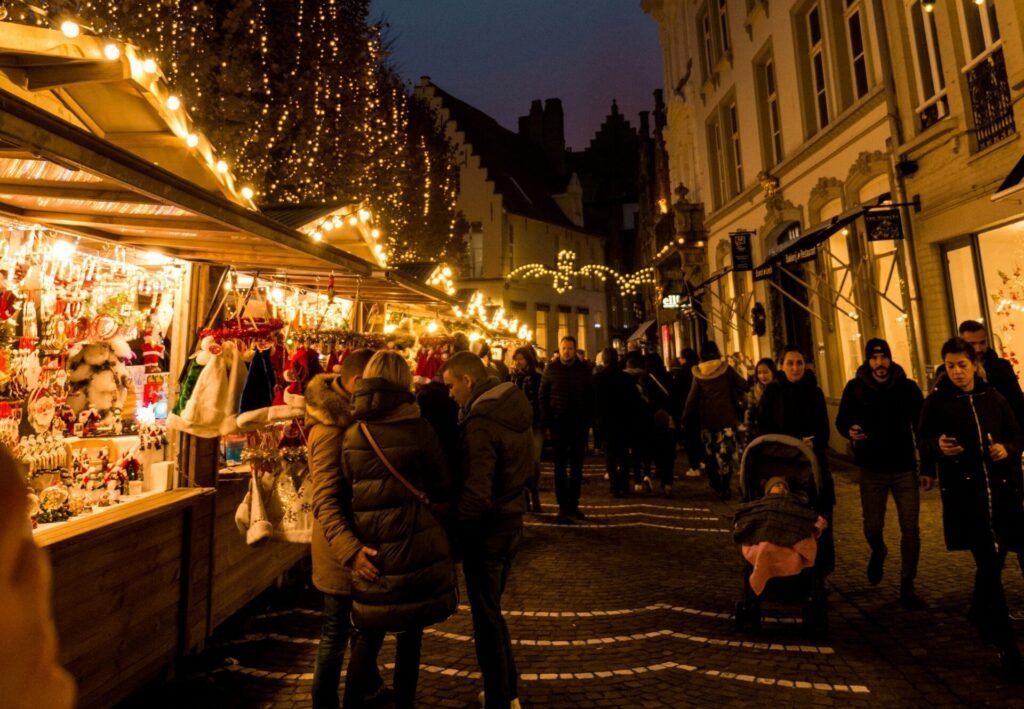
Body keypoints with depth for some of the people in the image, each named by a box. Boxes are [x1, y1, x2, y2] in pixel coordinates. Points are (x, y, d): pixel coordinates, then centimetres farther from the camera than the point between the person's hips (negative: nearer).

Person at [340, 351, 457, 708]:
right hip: (417, 548, -2)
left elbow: (344, 496, 1)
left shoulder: (352, 435, -2)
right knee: (410, 634, 15)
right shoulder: (419, 429, -11)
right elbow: (442, 489, -2)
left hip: (374, 552, 3)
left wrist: (351, 549, 9)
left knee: (370, 634, 20)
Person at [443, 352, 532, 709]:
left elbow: (475, 495, -26)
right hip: (511, 519, 9)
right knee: (493, 609, 24)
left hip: (486, 529, -9)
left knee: (486, 616, 10)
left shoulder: (479, 423, -26)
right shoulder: (517, 407, 1)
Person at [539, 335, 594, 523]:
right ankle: (563, 507, 7)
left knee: (577, 466, 9)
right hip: (558, 423, -1)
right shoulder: (551, 368, 0)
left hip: (579, 423, 2)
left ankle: (573, 505, 19)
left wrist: (588, 419, -4)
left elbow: (591, 395, 6)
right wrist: (547, 419, -7)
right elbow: (543, 395, 2)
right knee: (560, 466, 3)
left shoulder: (583, 368, 4)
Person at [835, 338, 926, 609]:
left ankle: (907, 587, 17)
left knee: (910, 529, 1)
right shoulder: (855, 387, -3)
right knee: (872, 527, 4)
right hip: (872, 470, 0)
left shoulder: (907, 387, -1)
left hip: (905, 468, 1)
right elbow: (841, 420, -1)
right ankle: (878, 552, 40)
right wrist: (850, 430, -24)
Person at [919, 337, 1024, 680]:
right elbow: (923, 440, 3)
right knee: (989, 564, -5)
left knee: (993, 561, 12)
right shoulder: (936, 401, -2)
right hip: (963, 493, -3)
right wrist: (938, 446, -19)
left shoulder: (994, 398, 6)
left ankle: (979, 613, 41)